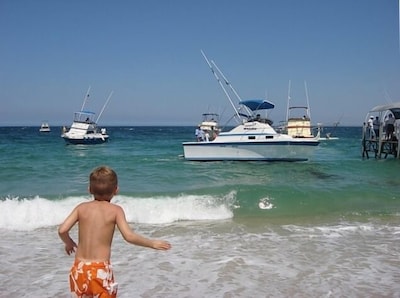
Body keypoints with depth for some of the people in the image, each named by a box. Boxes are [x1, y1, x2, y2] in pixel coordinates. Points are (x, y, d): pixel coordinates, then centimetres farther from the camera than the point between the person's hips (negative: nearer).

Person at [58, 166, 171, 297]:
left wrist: (69, 243, 18)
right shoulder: (115, 210, -4)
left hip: (80, 268, 4)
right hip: (101, 269, -3)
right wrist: (153, 243, -2)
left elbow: (62, 230, -3)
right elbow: (129, 236, -14)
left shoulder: (82, 207, 4)